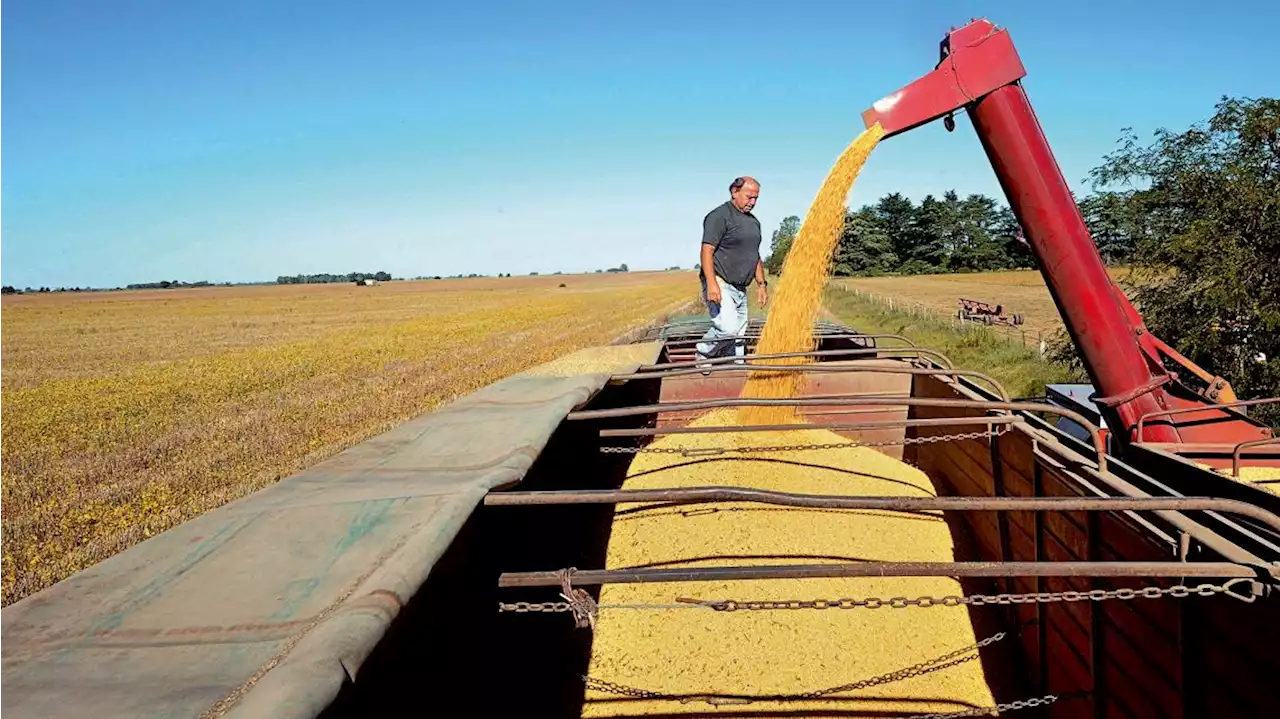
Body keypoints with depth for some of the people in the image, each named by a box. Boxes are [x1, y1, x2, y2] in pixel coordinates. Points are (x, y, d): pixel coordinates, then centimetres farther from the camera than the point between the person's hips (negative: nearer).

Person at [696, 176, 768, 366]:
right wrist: (712, 284, -28)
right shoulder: (719, 216, -9)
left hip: (740, 289, 9)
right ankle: (704, 352, 0)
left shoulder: (753, 221, 20)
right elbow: (707, 251, -17)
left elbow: (755, 256, 28)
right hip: (720, 285, -8)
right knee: (728, 327, -24)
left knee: (738, 339, 7)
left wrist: (761, 283, 19)